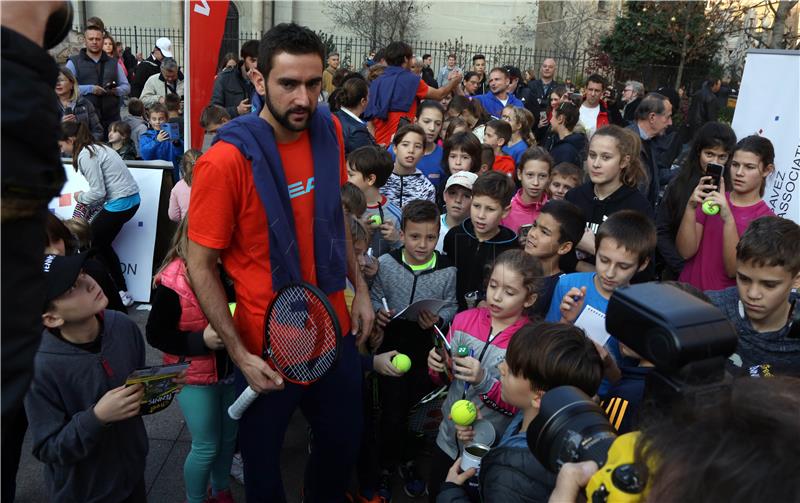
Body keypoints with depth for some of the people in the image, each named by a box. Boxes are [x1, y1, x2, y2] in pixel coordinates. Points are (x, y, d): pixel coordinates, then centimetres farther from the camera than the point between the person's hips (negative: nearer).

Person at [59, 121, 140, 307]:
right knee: (101, 245, 18)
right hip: (130, 199, 9)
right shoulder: (95, 148, 15)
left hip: (120, 203, -9)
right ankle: (121, 292, 21)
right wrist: (86, 199, 10)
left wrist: (81, 197, 3)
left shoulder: (86, 156, -14)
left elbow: (98, 192, -16)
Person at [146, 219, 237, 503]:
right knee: (206, 446, 6)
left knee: (229, 437, 19)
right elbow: (155, 334, -14)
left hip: (232, 371, 4)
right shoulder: (173, 282, -21)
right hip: (195, 378, -4)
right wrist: (201, 341, -25)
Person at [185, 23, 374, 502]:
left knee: (344, 443, 22)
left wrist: (360, 289, 7)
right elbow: (201, 265, -15)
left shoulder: (329, 131, -5)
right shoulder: (226, 159, -22)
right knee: (263, 458, 18)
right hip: (267, 345, -5)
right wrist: (240, 354, -17)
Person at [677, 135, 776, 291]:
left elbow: (734, 270, -14)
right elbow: (686, 252, -6)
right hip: (687, 289, 1)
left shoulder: (766, 218, -3)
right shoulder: (711, 198, 6)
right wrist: (691, 207, -19)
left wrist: (728, 219, -25)